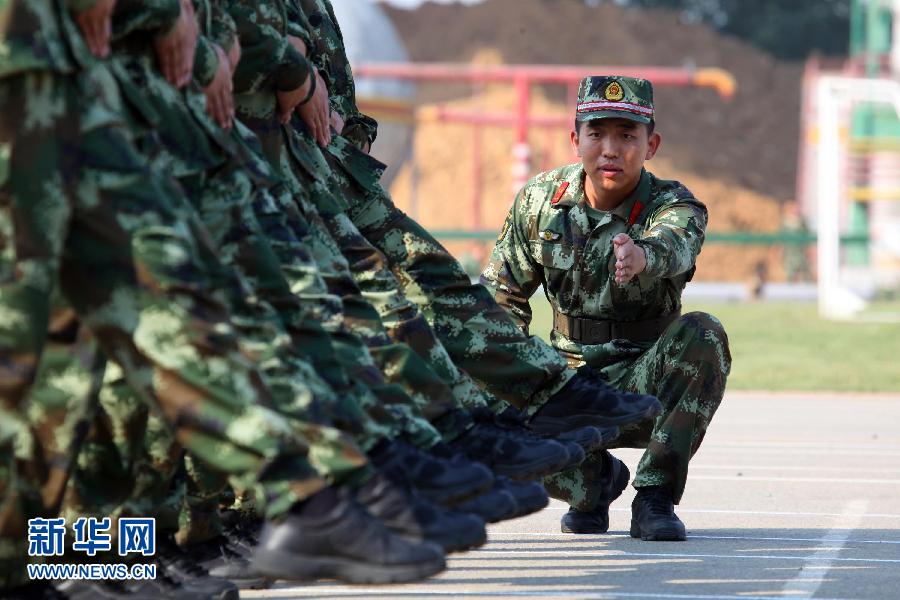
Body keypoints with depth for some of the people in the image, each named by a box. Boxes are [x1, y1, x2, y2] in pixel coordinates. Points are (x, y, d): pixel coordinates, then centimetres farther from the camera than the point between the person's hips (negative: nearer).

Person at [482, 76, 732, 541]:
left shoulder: (675, 207, -14)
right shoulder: (540, 200, -3)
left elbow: (673, 245, -40)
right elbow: (500, 293, 7)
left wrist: (641, 256, -65)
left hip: (642, 382, -2)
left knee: (702, 335, -32)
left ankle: (655, 495, -20)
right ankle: (595, 478, 6)